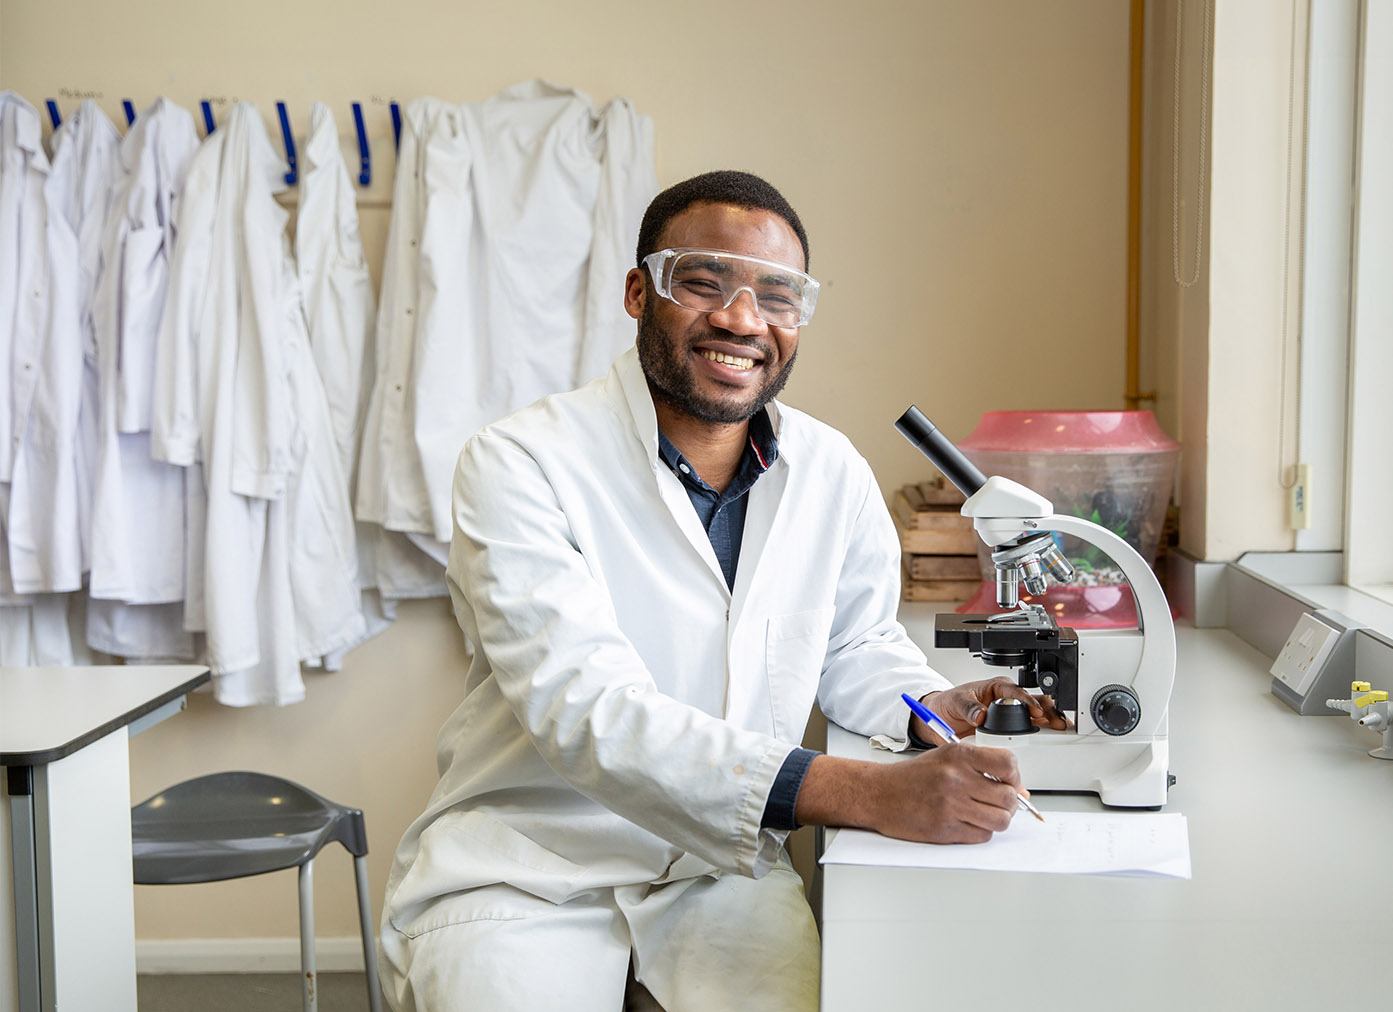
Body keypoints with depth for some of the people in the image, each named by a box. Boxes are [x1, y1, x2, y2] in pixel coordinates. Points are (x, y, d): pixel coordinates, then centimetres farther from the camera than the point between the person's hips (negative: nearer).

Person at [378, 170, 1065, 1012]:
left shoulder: (835, 475, 3)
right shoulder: (521, 465, -15)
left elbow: (856, 642, 19)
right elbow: (586, 709, -26)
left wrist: (928, 707, -6)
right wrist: (867, 794, -35)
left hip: (726, 866, 4)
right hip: (523, 868, -3)